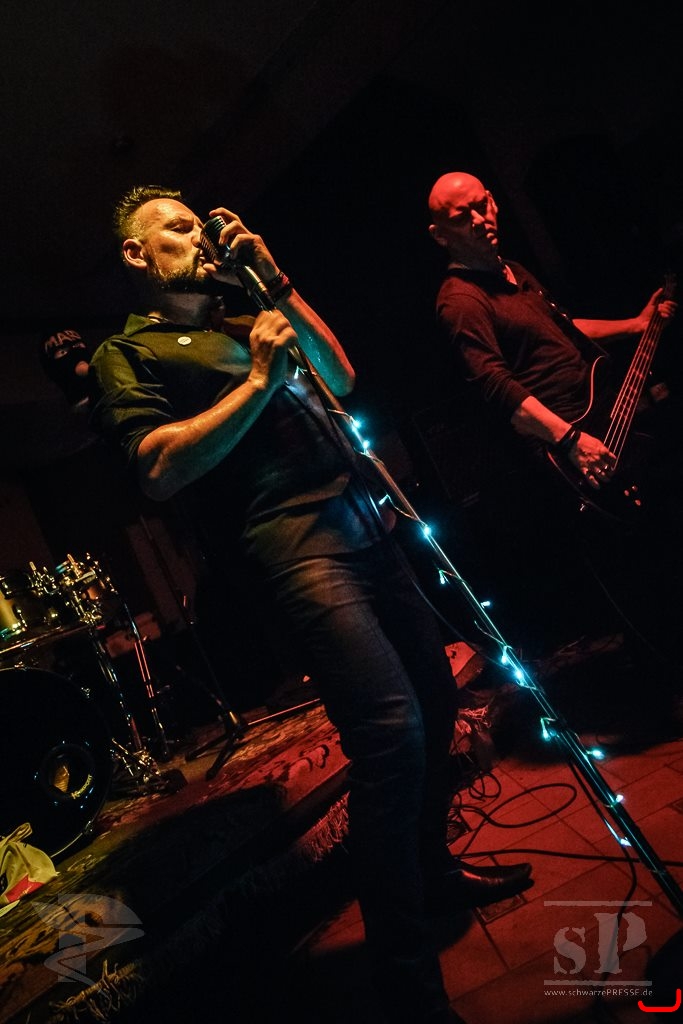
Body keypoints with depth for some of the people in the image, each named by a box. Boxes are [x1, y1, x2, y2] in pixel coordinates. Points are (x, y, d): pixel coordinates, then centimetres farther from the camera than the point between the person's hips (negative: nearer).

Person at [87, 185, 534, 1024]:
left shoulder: (243, 324, 29)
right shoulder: (125, 354, 7)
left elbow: (340, 376, 22)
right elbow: (159, 473, -9)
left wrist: (276, 283, 17)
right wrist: (258, 380, -10)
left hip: (361, 526, 8)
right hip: (290, 547, -8)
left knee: (434, 693, 10)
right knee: (391, 726, -18)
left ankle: (431, 867, 34)